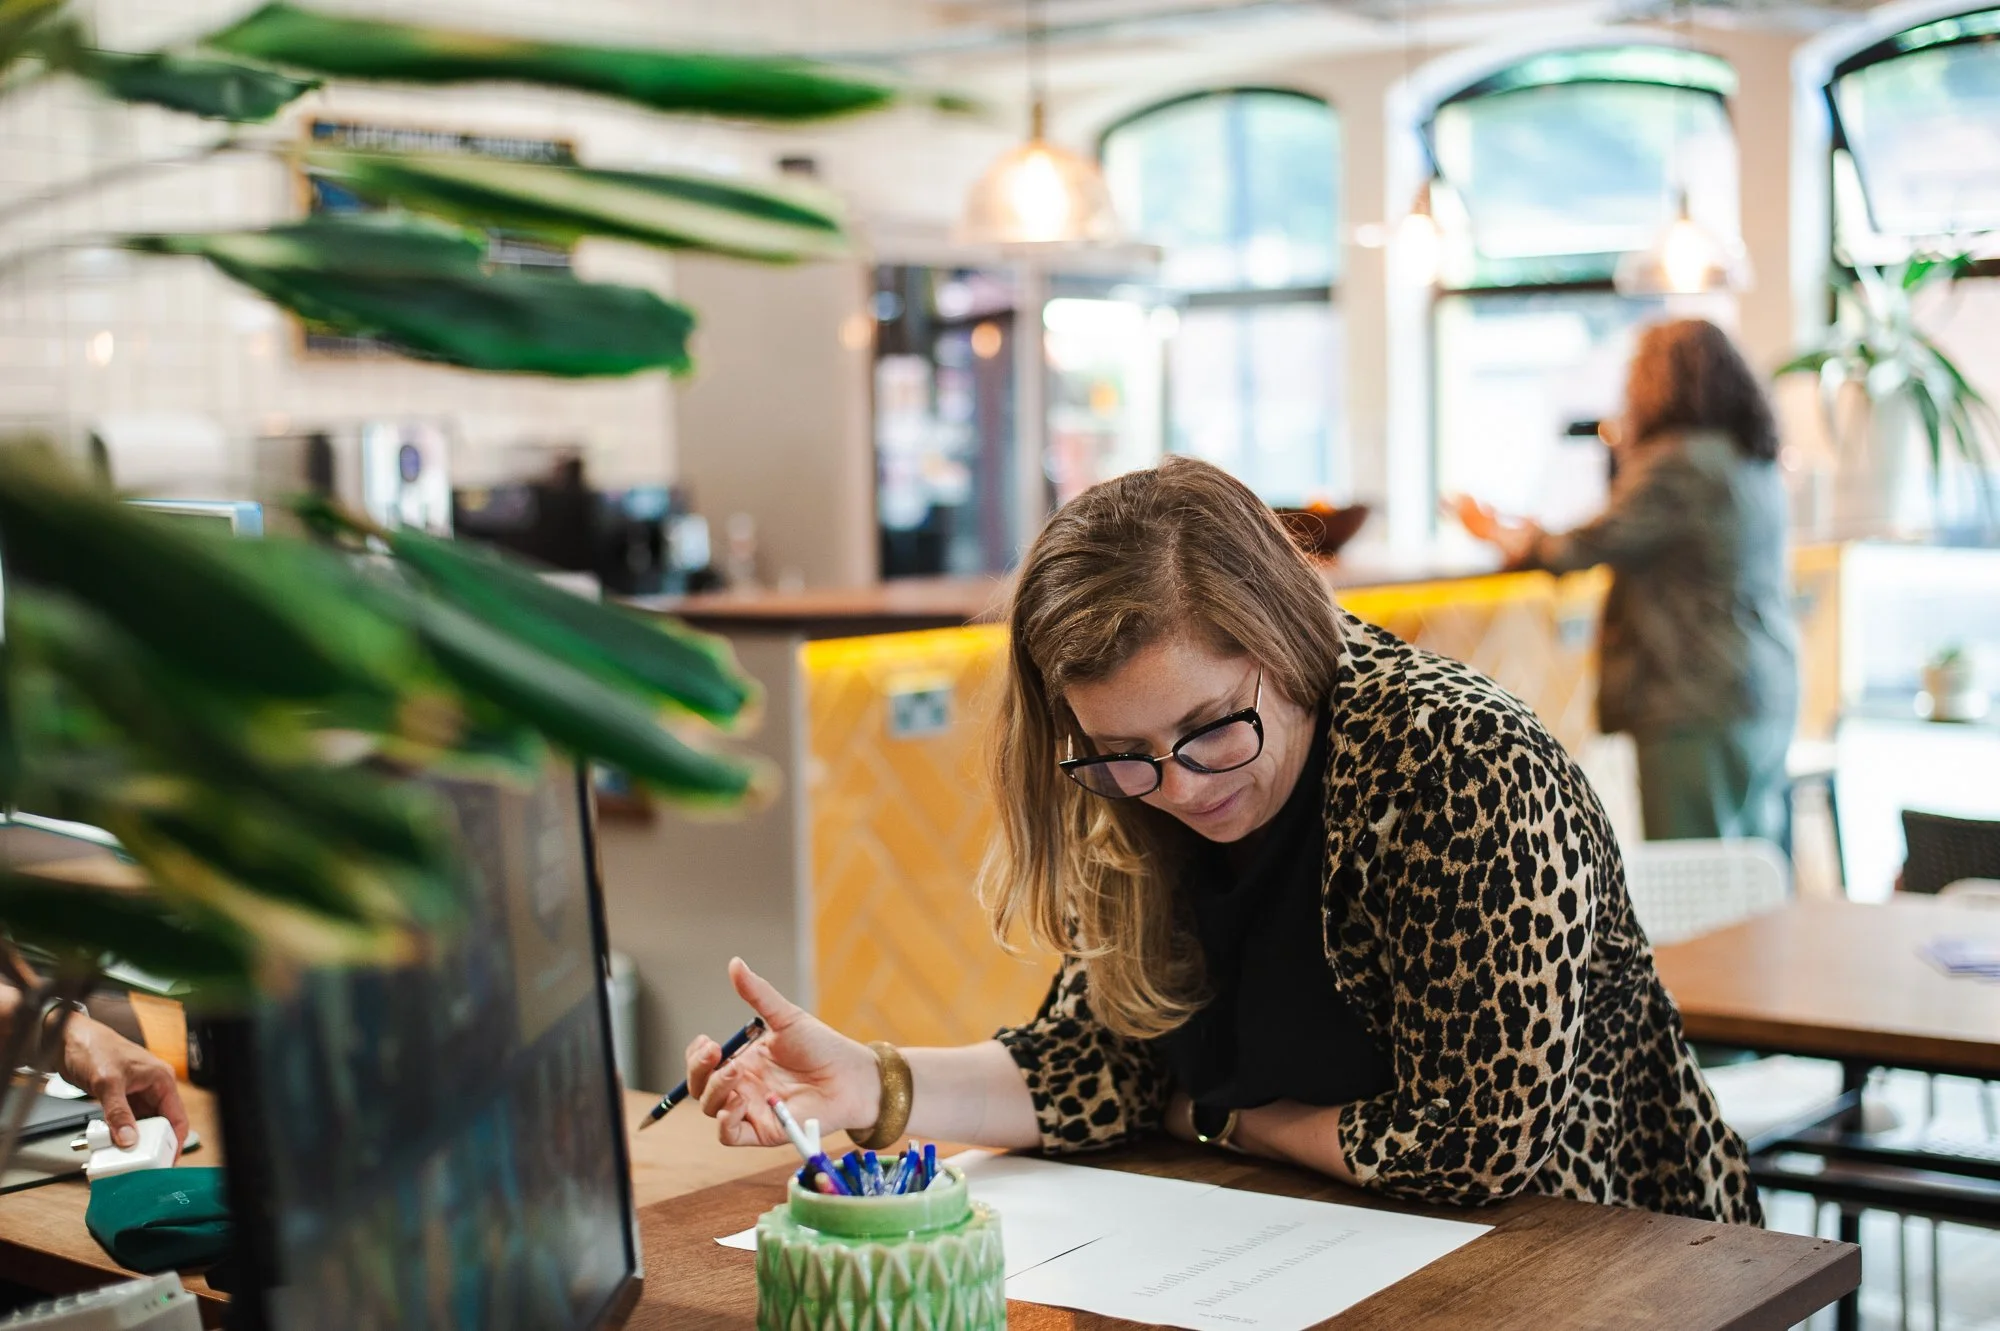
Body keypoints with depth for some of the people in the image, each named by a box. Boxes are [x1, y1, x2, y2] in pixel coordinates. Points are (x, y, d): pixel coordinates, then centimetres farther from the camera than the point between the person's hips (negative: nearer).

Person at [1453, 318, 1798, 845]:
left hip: (1698, 705, -9)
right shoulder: (1757, 462, 13)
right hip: (1770, 698, 10)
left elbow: (1590, 546, -11)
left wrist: (1507, 537, 6)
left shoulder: (1677, 462, -15)